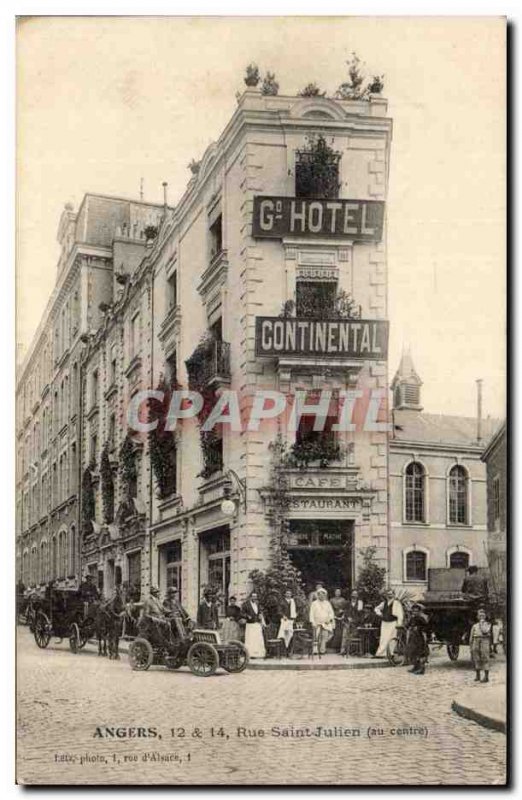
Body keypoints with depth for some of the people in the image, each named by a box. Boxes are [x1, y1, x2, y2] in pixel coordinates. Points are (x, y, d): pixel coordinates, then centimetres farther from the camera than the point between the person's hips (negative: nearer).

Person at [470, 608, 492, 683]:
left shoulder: (488, 624, 3)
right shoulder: (474, 626, 13)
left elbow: (485, 631, -18)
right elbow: (471, 637, 14)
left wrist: (482, 623, -11)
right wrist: (471, 648, 8)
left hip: (484, 644, -4)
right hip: (476, 645, 4)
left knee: (485, 660, -6)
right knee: (476, 660, 4)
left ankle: (486, 677, -4)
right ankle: (477, 675, 15)